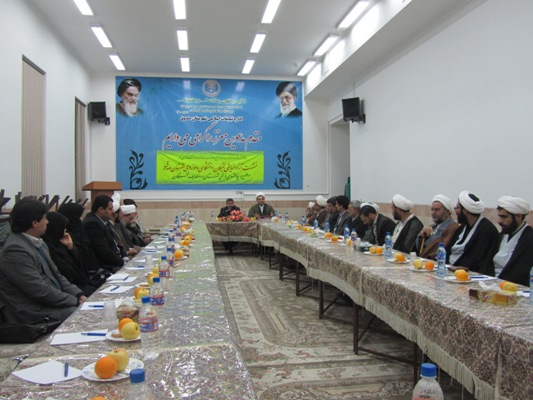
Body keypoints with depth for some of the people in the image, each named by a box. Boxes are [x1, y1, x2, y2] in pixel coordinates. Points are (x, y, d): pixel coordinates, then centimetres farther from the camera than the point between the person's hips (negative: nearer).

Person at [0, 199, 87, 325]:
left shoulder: (38, 242, 9)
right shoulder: (16, 250, -20)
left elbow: (55, 275, 14)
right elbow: (41, 292, -22)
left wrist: (79, 295, 1)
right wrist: (76, 301, -14)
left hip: (52, 302, 9)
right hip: (34, 313, -9)